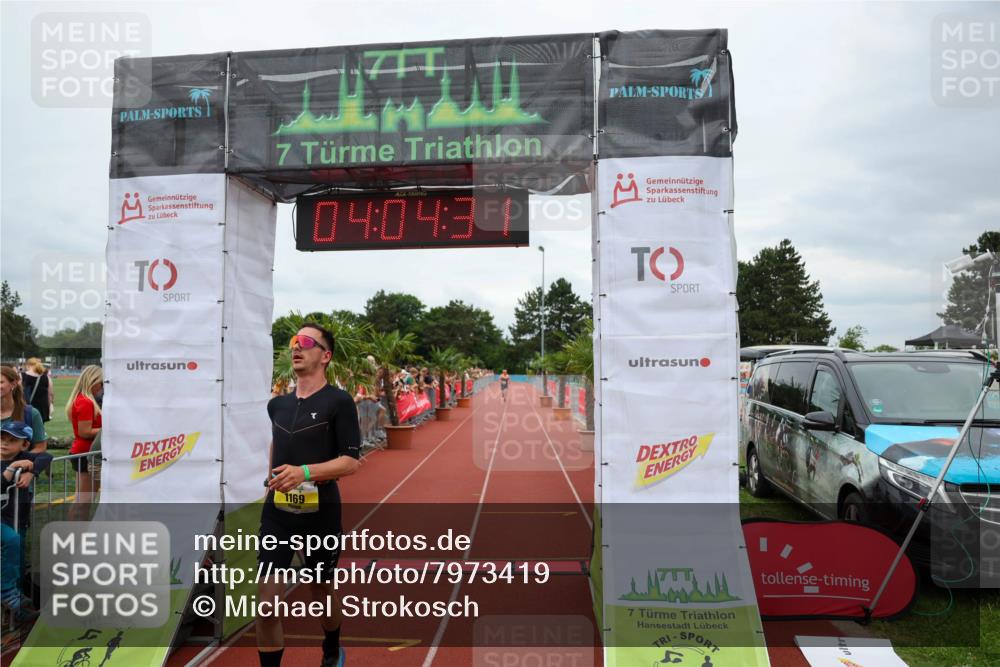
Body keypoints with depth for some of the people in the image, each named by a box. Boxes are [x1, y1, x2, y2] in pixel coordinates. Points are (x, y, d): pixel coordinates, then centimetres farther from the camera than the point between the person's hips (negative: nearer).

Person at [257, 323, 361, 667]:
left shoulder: (339, 402, -10)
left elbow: (351, 462, -15)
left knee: (323, 592, 16)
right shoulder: (277, 404, 8)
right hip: (277, 513, 4)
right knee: (267, 600, -5)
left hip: (321, 514, -3)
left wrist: (304, 472, -27)